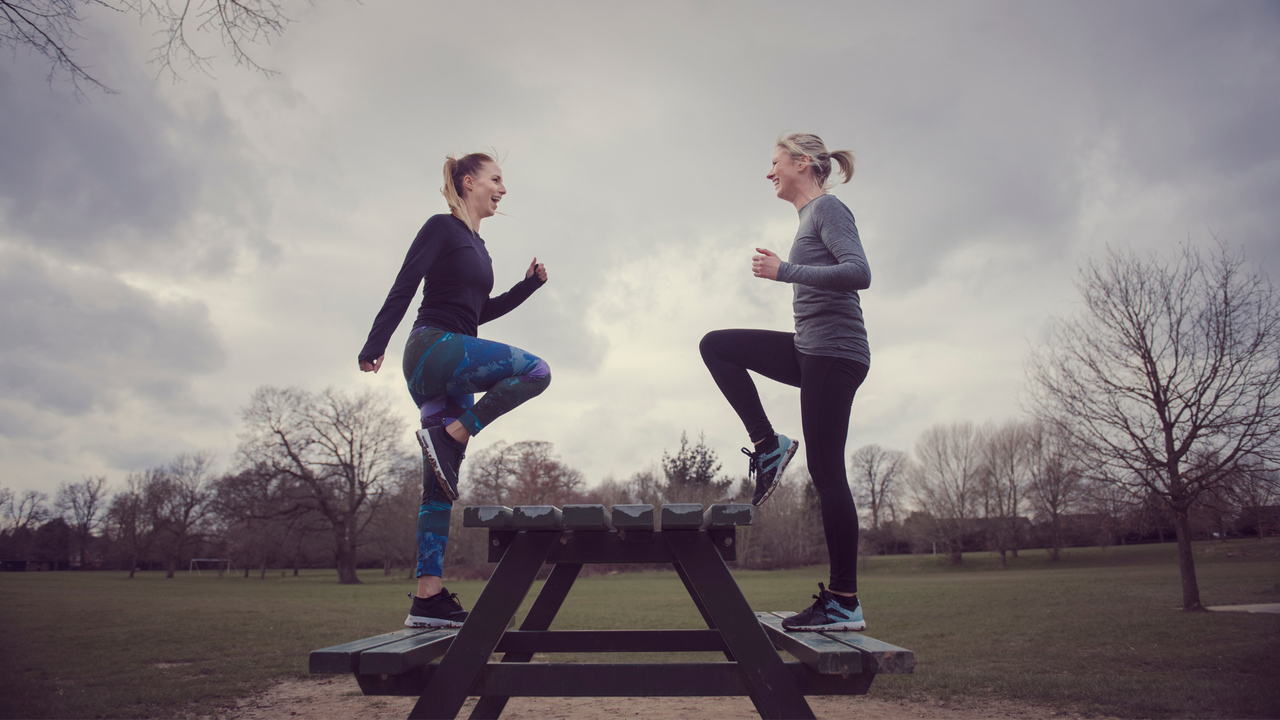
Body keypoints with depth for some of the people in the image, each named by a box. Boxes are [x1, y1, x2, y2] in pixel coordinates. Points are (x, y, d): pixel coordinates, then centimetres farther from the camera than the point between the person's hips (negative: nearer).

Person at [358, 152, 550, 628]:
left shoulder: (477, 246, 23)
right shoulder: (442, 228, -1)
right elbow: (404, 286, -10)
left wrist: (528, 285, 19)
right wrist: (375, 345, -18)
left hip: (453, 367, 8)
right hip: (433, 348, -8)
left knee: (442, 485, 1)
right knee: (534, 371, -21)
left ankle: (428, 598, 1)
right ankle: (449, 433, -14)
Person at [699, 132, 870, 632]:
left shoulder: (827, 207, -6)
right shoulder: (811, 216, 21)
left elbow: (859, 273, -20)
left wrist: (786, 271, -20)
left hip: (834, 352, -9)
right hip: (810, 349, 9)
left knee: (825, 470, -9)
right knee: (716, 345, 5)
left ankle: (845, 603, -2)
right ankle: (768, 445, 1)